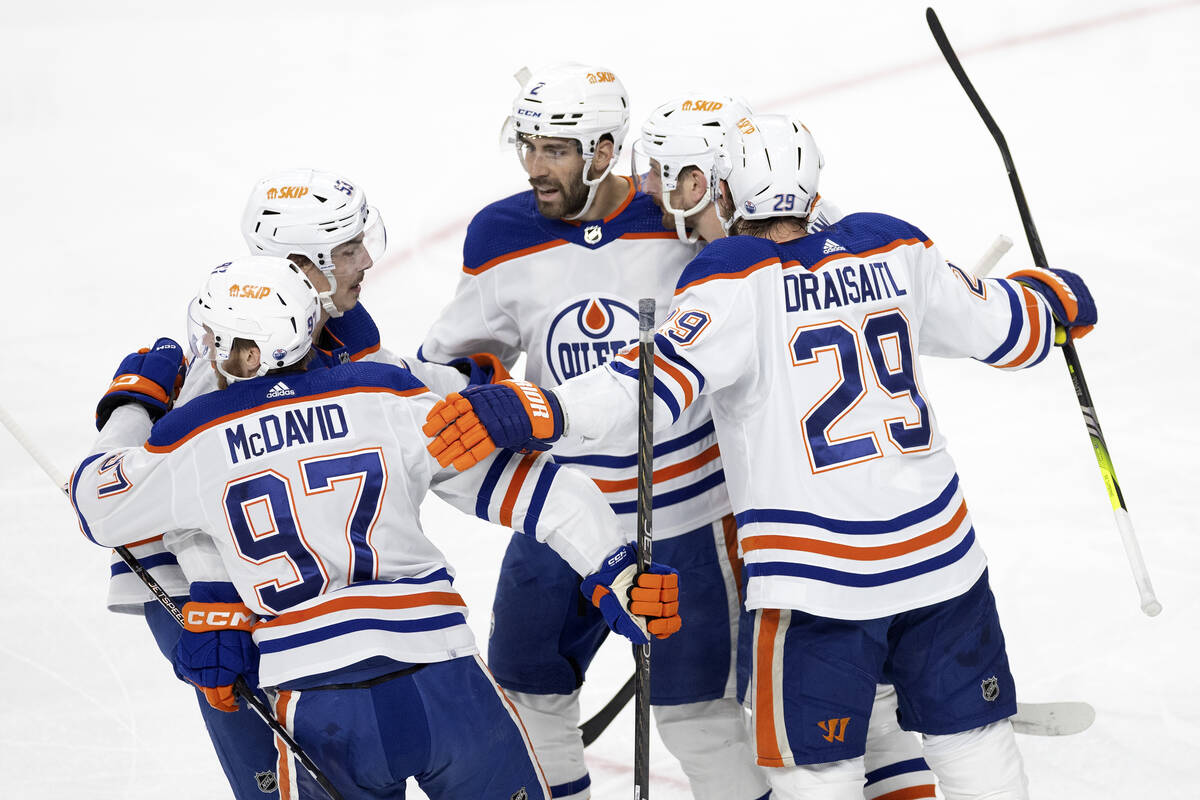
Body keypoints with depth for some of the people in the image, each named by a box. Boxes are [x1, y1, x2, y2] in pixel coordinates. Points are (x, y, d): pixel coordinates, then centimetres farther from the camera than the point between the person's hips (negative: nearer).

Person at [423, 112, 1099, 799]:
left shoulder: (734, 281, -12)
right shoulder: (897, 251, 3)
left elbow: (664, 375, -27)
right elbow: (996, 327, 14)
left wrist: (531, 411, -35)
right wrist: (1055, 299, 37)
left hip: (818, 576, -5)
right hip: (938, 549, 5)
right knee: (970, 738, 17)